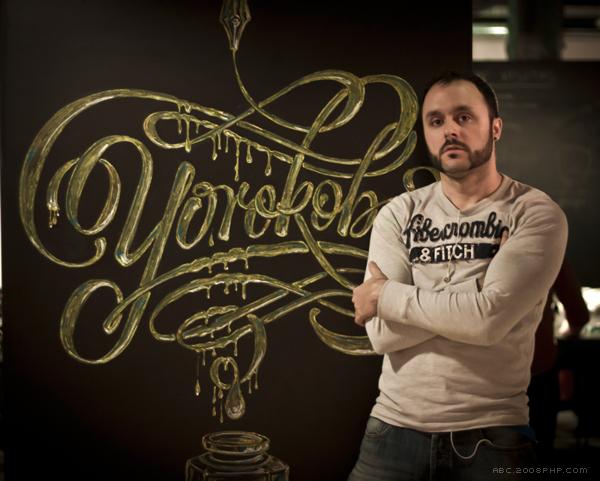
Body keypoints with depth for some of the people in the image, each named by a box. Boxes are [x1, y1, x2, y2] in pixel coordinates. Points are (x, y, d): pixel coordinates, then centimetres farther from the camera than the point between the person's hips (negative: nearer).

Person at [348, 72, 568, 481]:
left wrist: (386, 295, -10)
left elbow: (491, 318, -21)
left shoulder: (537, 213, -7)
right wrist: (470, 302, -15)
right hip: (396, 428, 3)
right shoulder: (399, 214, 3)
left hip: (492, 435, -2)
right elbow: (382, 334, -8)